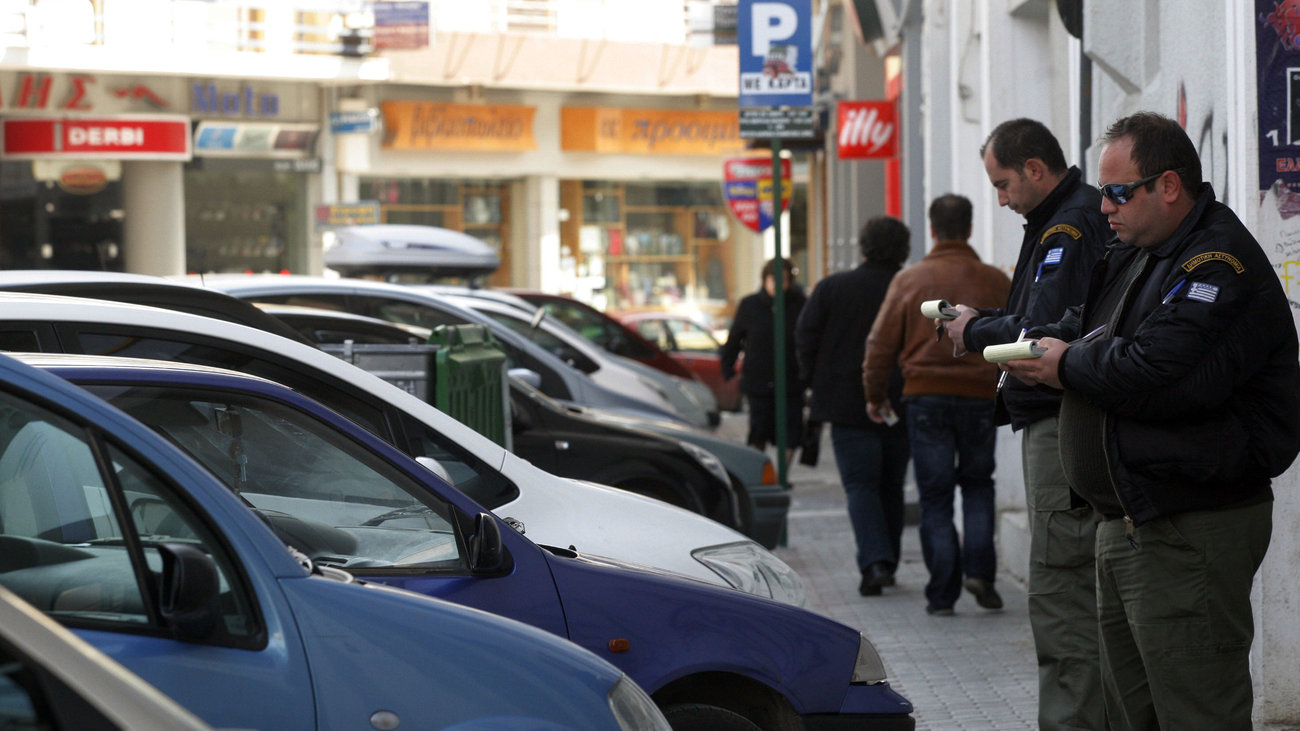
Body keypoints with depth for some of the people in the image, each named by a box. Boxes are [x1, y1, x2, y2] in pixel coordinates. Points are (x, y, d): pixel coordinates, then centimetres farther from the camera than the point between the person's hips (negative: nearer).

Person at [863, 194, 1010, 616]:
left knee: (935, 496, 4)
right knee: (978, 485, 18)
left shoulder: (910, 280, -1)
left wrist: (875, 394, 14)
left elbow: (881, 343, 2)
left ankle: (942, 594, 2)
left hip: (926, 397, -1)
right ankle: (979, 570, 1)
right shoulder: (996, 283, 2)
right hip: (981, 396, 1)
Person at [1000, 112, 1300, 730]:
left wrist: (1068, 366, -9)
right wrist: (1039, 344, 1)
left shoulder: (1220, 267, -16)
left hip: (1192, 534, -10)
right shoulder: (1133, 254, 17)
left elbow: (1158, 375, -27)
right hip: (1125, 523, 11)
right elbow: (1081, 327, 25)